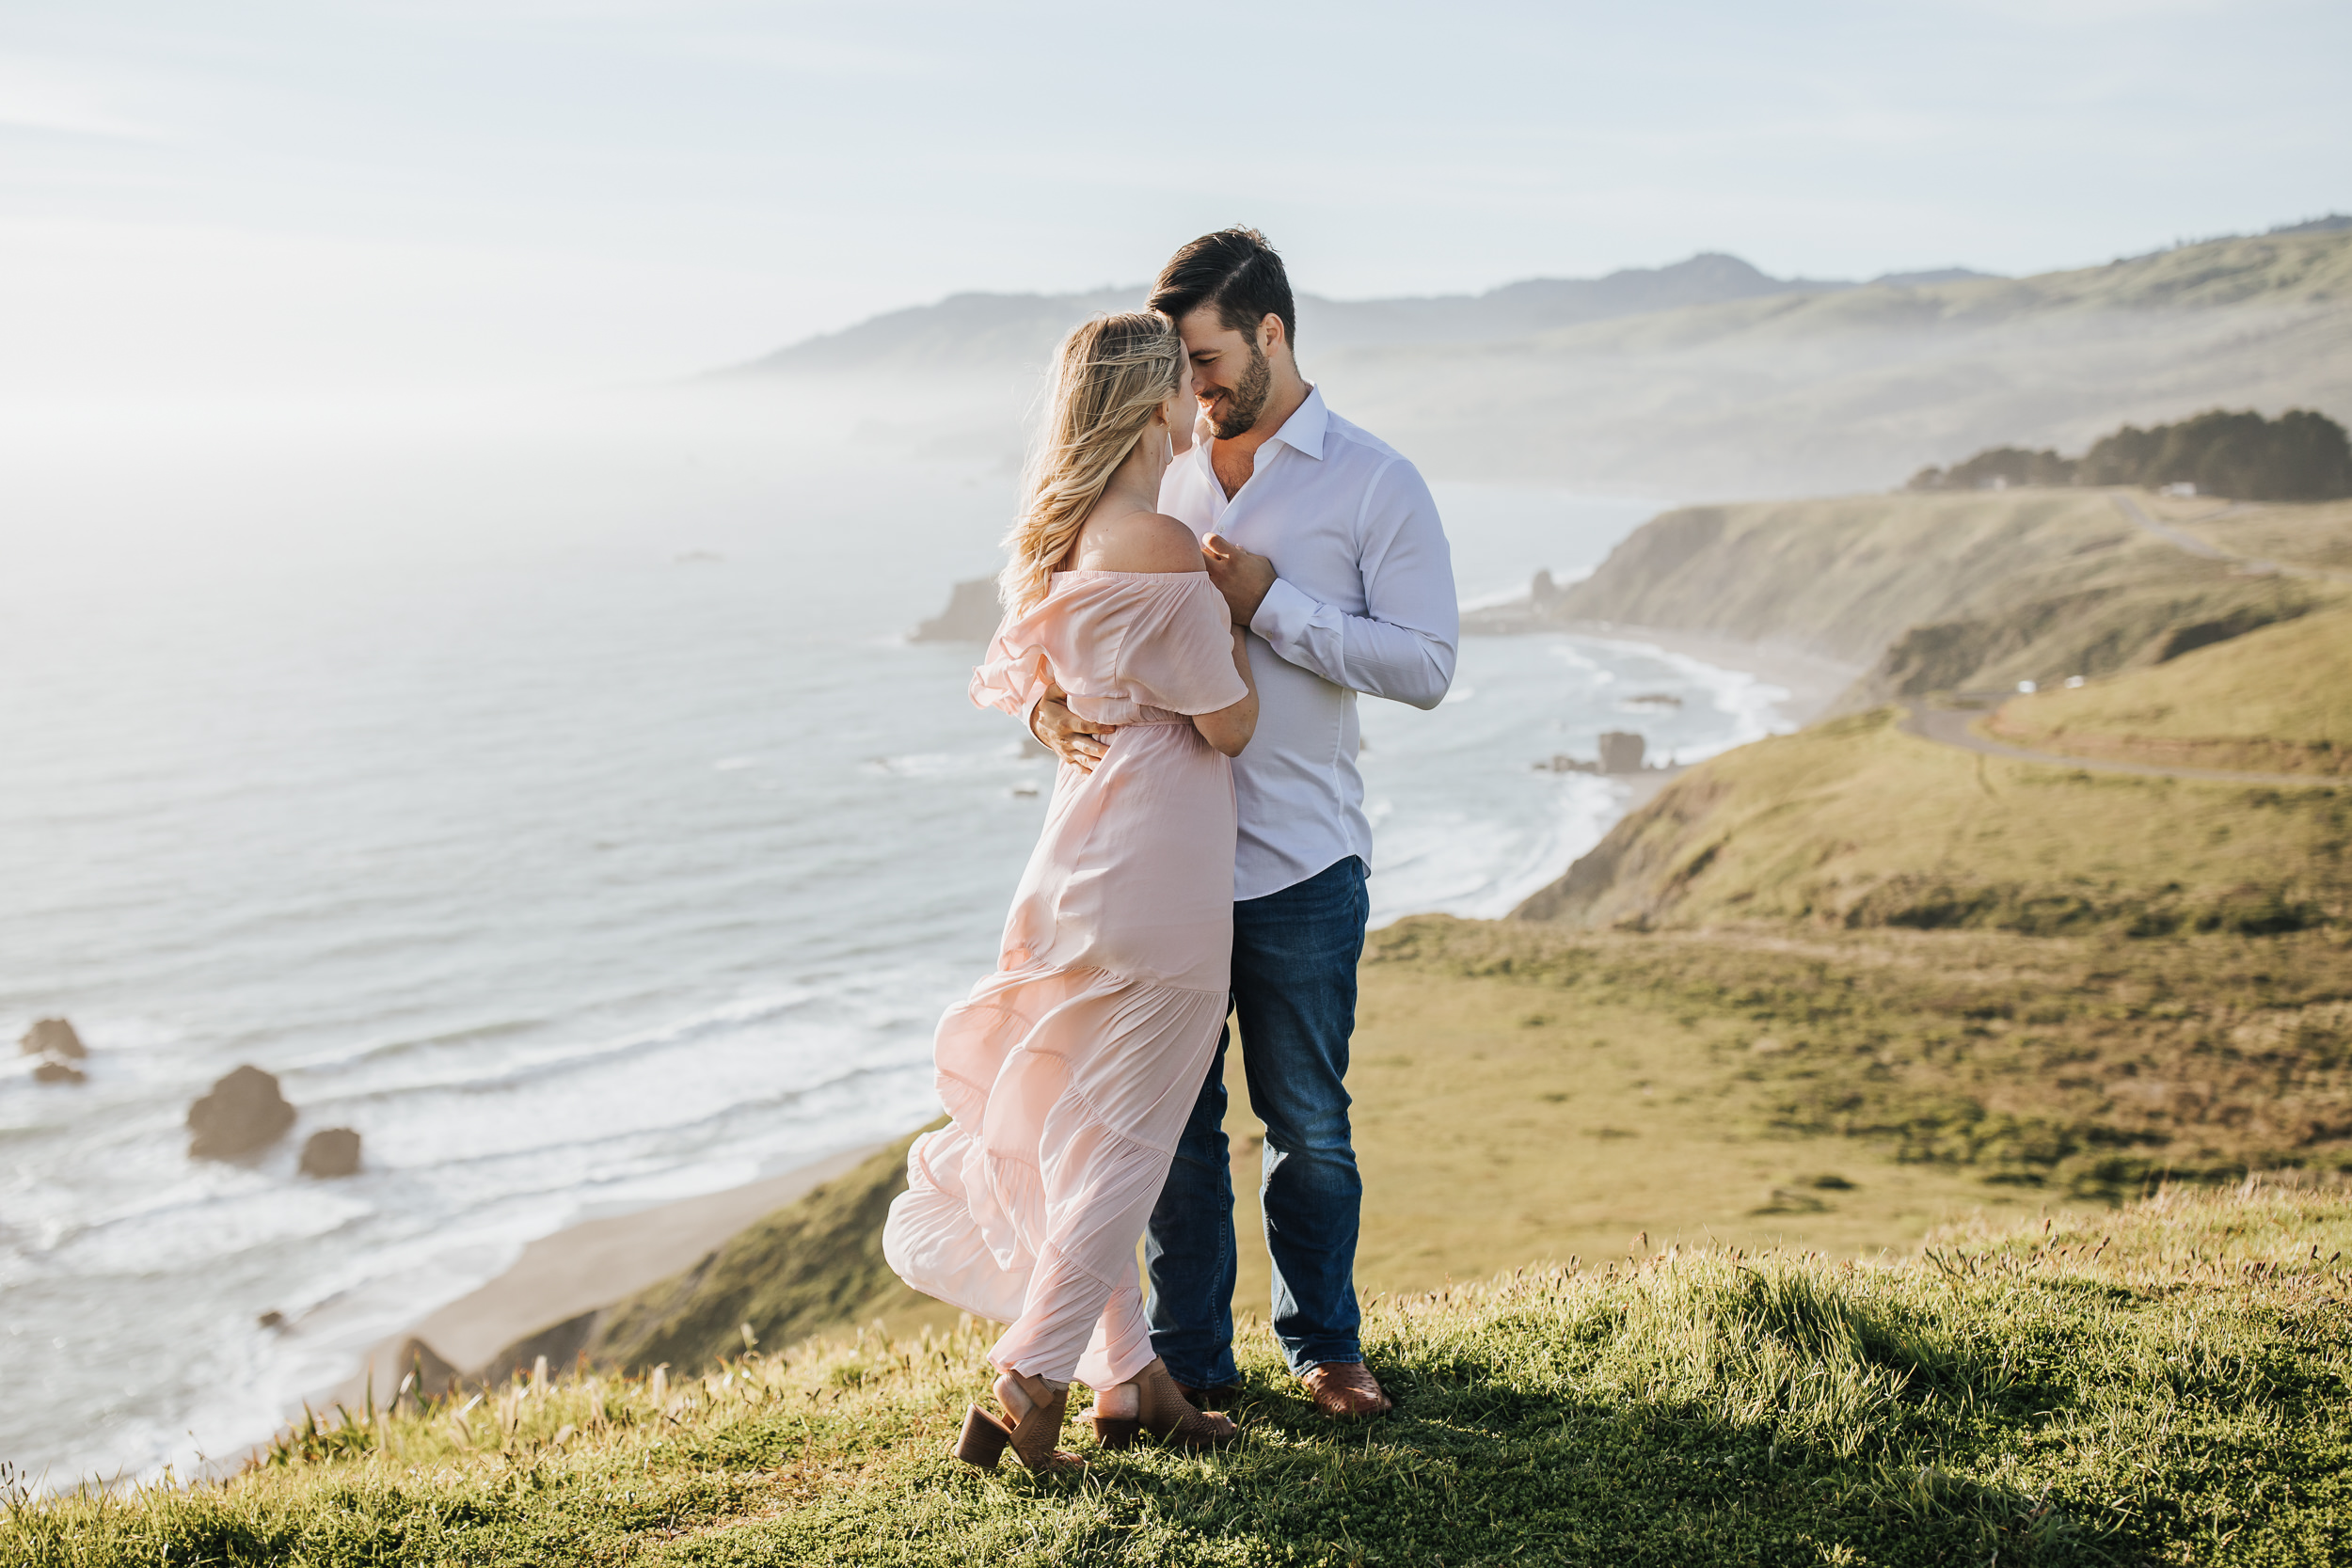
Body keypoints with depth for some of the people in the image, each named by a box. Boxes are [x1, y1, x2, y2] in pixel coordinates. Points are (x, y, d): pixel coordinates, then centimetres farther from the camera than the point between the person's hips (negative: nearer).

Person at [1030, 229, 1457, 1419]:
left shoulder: (1374, 485, -2)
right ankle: (1186, 1357, 23)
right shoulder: (1154, 474, 10)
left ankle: (1323, 1347, 26)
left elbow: (1426, 664, -9)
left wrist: (1270, 605, -16)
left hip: (1298, 865, -3)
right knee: (1170, 1119, 10)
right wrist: (1052, 703, -9)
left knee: (1307, 1122, 8)